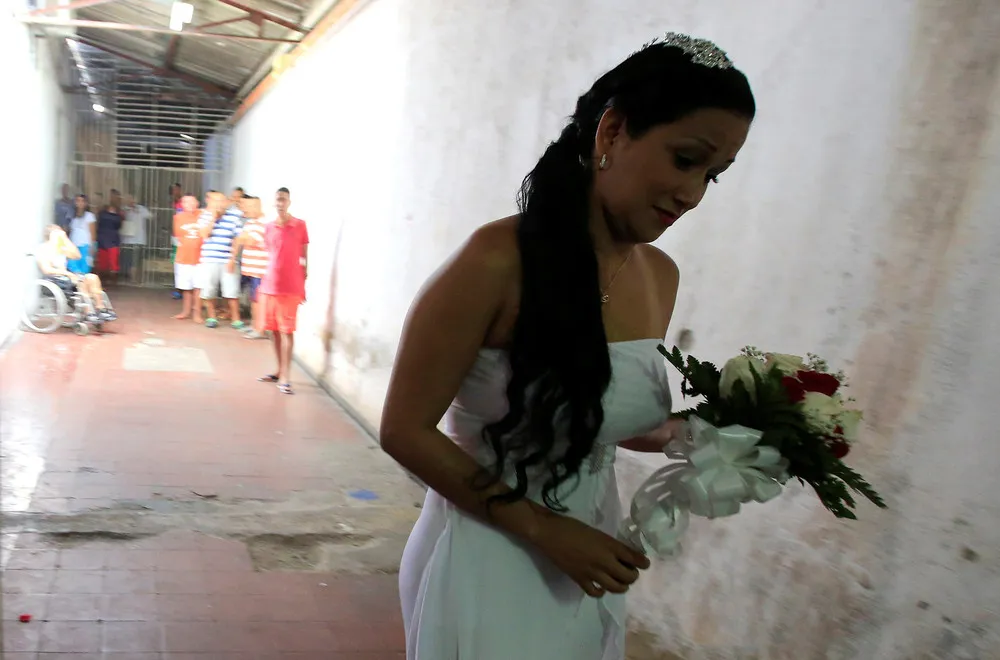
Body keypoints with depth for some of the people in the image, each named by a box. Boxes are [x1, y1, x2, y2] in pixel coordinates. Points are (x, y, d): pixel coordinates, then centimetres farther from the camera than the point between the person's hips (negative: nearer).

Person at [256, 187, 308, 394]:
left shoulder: (300, 225, -4)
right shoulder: (269, 227, 8)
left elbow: (304, 257, 0)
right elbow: (269, 255, 15)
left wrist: (303, 285, -1)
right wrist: (263, 282, 13)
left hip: (290, 287, -5)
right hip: (269, 286, 5)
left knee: (287, 331, -5)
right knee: (274, 330, 10)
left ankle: (286, 376, -5)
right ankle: (280, 371, 23)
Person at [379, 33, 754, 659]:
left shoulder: (661, 276, -2)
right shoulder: (500, 259, -22)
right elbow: (405, 430, -17)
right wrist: (543, 527, -17)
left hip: (587, 551, 6)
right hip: (486, 562, -6)